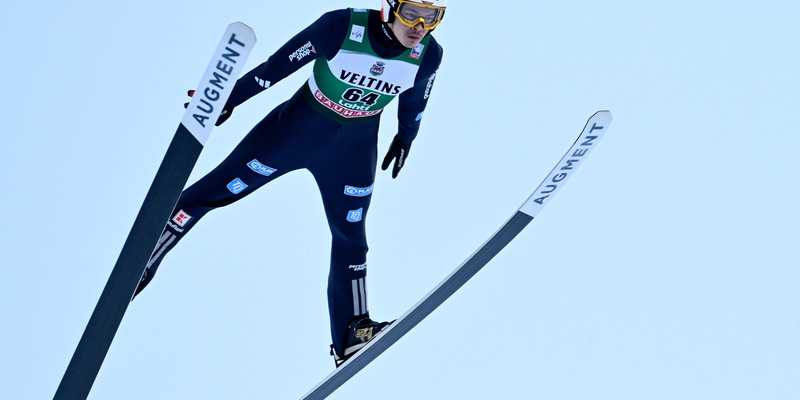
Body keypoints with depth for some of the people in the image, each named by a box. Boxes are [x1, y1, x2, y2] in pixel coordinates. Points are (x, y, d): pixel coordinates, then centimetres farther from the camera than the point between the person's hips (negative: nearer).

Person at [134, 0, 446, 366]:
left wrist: (405, 139, 22)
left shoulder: (429, 54, -16)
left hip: (353, 151, 3)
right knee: (213, 191, 0)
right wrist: (229, 99, -8)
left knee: (350, 236, 8)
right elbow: (281, 64, -16)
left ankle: (350, 335, 18)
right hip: (296, 128, -3)